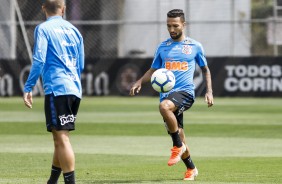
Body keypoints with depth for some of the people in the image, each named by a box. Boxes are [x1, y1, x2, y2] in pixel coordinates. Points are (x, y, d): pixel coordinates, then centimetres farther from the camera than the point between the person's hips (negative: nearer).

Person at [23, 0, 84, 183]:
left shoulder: (43, 29, -2)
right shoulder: (74, 30, 16)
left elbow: (39, 60, -12)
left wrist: (28, 88, -9)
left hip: (57, 89, -7)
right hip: (75, 89, 7)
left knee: (61, 137, -9)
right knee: (60, 137, 15)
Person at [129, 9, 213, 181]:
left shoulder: (195, 46, 6)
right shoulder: (163, 47, 12)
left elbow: (205, 70, 17)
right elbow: (153, 70, 19)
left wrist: (209, 92, 6)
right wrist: (140, 81, 0)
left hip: (185, 92, -4)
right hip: (166, 93, 4)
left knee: (164, 106, -36)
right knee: (178, 136, 4)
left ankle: (178, 146, -22)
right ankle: (191, 169, 25)